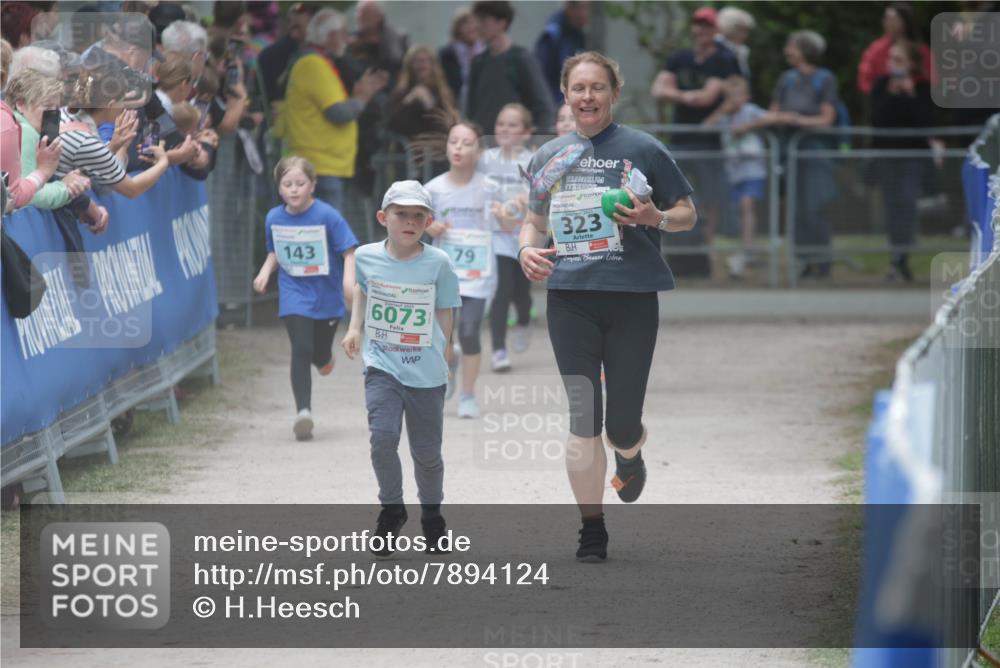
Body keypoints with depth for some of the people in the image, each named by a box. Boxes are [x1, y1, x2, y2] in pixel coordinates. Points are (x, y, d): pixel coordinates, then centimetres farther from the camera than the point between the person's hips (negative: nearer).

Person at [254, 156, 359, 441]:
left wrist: (349, 278, -27)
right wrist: (265, 271, -2)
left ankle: (323, 357, 51)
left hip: (326, 296, -1)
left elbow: (349, 251, -12)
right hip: (294, 297, 1)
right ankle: (303, 411, -16)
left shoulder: (327, 216, -14)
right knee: (301, 350, -15)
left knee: (321, 356, 11)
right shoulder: (274, 218, -2)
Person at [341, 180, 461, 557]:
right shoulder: (367, 256, 1)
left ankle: (432, 515, 30)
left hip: (426, 371, -1)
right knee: (383, 437, -18)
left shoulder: (437, 263, -5)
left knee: (427, 451, 6)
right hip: (381, 365, 1)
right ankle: (391, 510, 1)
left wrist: (445, 362, 5)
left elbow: (445, 314, 5)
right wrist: (354, 327, 19)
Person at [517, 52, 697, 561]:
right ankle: (591, 529, 6)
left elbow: (687, 214, 5)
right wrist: (527, 249, 0)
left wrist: (655, 217, -16)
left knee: (621, 426, -1)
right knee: (583, 420, -3)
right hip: (570, 297, 2)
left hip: (632, 298, -2)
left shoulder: (642, 150, 0)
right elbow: (535, 219, 22)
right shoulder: (549, 156, 10)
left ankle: (630, 457, 37)